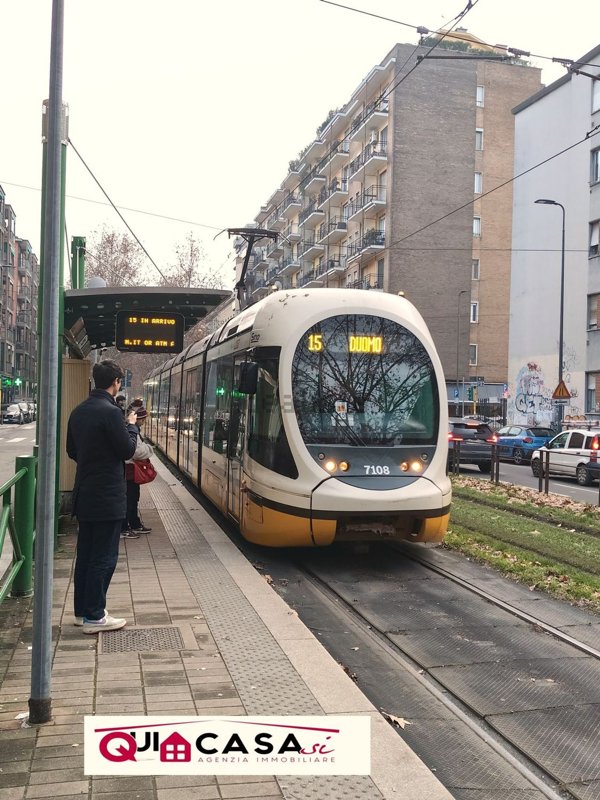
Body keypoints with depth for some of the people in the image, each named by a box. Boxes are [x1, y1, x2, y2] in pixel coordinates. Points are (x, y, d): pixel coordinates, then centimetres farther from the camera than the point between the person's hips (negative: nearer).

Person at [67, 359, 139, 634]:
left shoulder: (78, 412, 8)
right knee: (104, 557, 0)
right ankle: (94, 617, 6)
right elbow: (127, 450, -13)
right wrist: (131, 426, 1)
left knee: (85, 553, 15)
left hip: (84, 495, 9)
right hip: (108, 497, -8)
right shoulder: (111, 412, -18)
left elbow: (72, 450, 16)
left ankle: (82, 610, 25)